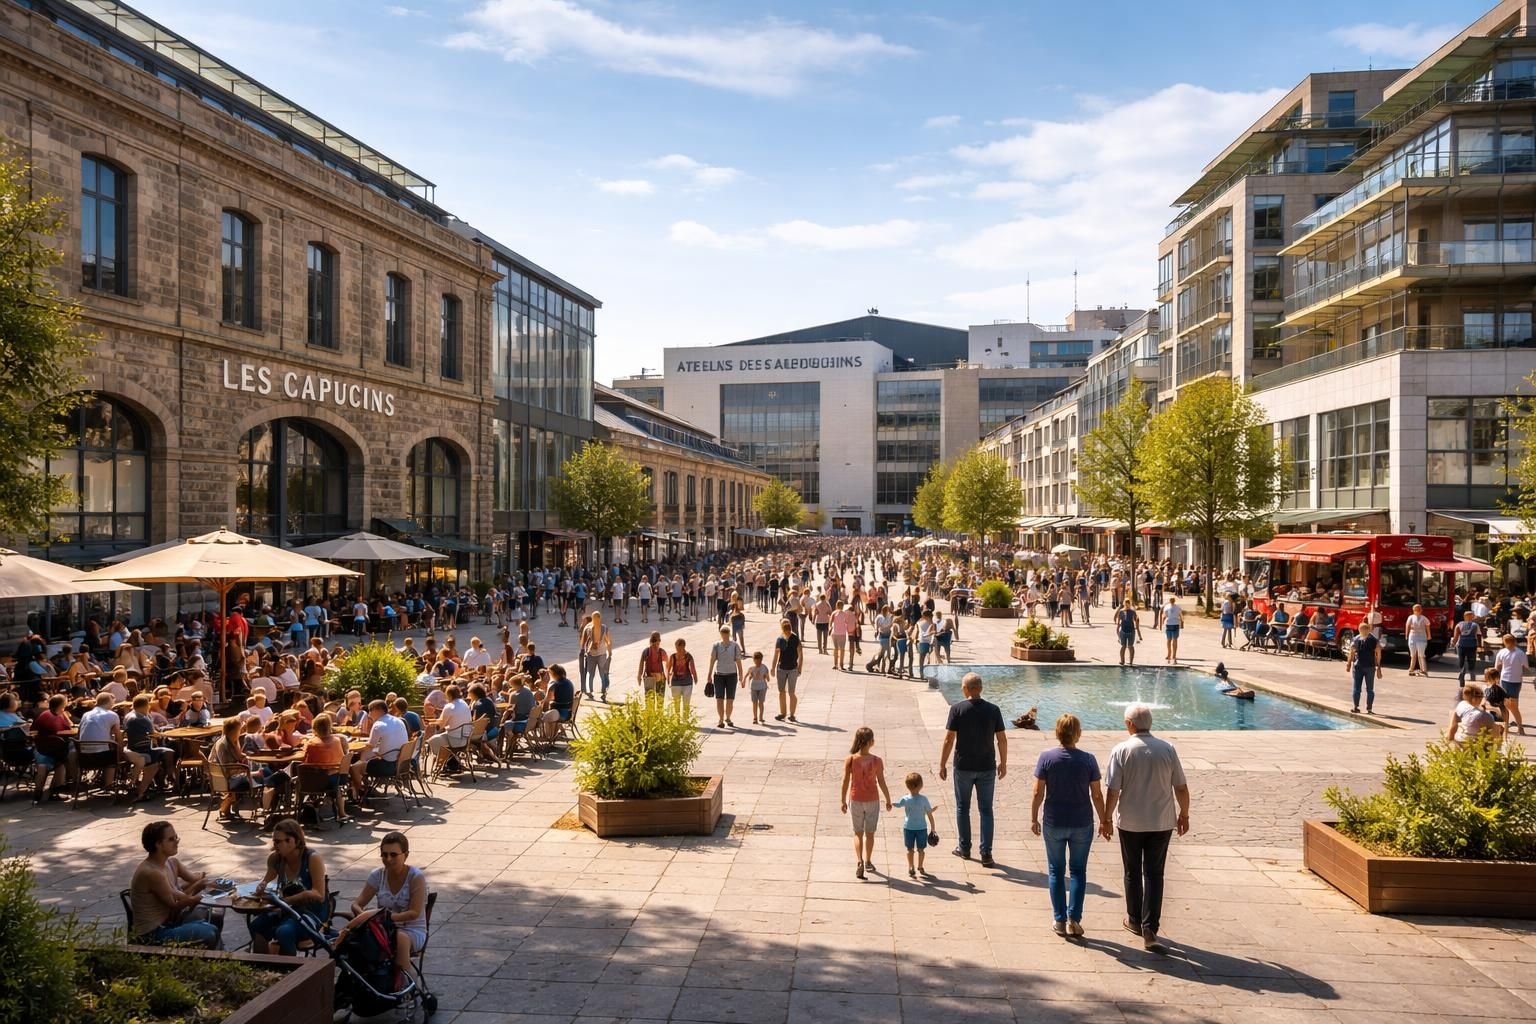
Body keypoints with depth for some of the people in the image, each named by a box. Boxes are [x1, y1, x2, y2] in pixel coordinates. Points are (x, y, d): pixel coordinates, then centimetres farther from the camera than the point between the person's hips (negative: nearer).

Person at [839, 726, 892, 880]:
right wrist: (888, 800, 7)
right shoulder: (876, 761, -13)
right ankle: (868, 862, 27)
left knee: (858, 833, 11)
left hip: (855, 801, 0)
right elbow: (881, 783, -8)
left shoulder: (850, 760, -12)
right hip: (872, 801, 0)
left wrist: (843, 801, 3)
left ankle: (859, 861, -7)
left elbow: (845, 782, -8)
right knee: (869, 833, 16)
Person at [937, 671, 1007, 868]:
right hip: (987, 767, 2)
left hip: (963, 766, -1)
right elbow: (1002, 740, -1)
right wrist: (1003, 763, 12)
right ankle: (986, 854, 6)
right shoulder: (993, 710, -4)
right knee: (986, 810, 8)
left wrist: (942, 764, -2)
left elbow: (949, 739, -11)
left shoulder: (957, 708, -11)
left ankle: (964, 848, 23)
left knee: (962, 808, 15)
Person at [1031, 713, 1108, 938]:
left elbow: (1038, 793, -8)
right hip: (1082, 824, 0)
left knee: (1056, 871, 12)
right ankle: (1074, 919, 8)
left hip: (1054, 823, 0)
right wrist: (1104, 820, 9)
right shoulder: (1088, 760, -9)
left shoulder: (1046, 757, -10)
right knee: (1078, 871, 13)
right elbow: (1097, 795, -4)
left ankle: (1060, 921, 14)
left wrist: (1034, 818, 4)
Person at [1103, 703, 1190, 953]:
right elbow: (1181, 787, -1)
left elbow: (1113, 790, -11)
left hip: (1130, 822, -1)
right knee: (1154, 874, 7)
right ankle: (1150, 929, -1)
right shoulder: (1167, 749, -5)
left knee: (1133, 872, 16)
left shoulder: (1122, 751, -11)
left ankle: (1135, 921, 29)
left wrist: (1107, 818, 1)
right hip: (1161, 822, 1)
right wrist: (1184, 814, 14)